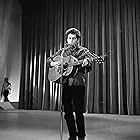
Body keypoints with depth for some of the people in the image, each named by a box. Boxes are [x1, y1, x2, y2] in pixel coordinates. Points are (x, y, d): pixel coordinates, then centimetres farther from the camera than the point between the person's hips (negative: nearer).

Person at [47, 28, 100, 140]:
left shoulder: (83, 51, 6)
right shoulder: (62, 51, 17)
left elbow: (90, 58, -11)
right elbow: (49, 59, 21)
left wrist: (87, 62, -33)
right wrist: (53, 63, -1)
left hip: (78, 83, -4)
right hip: (65, 83, 4)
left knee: (78, 111, -5)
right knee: (67, 111, 7)